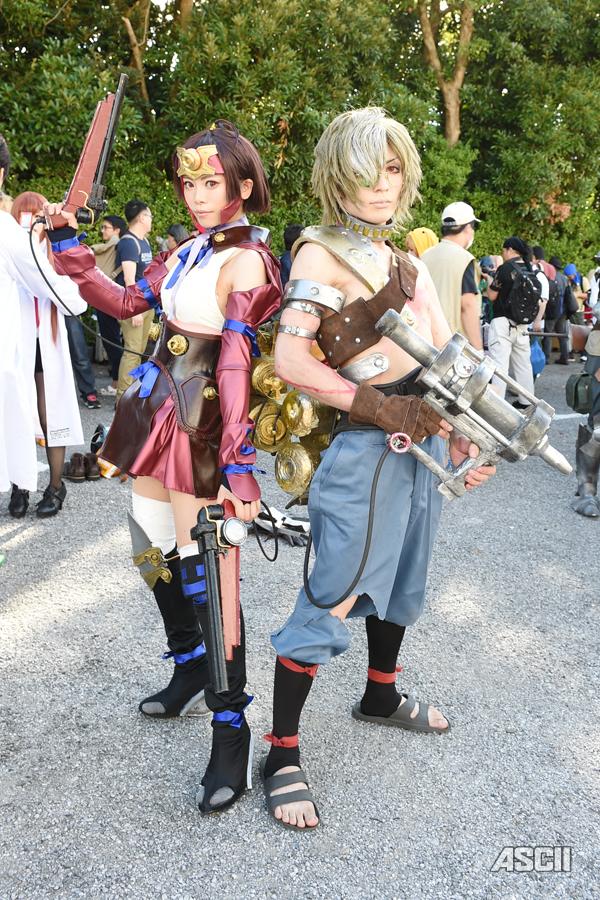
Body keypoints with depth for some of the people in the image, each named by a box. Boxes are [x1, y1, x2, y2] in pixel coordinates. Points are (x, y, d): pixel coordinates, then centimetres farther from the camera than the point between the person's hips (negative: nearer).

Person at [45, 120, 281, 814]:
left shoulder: (243, 259, -13)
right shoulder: (187, 249, 12)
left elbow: (237, 364, -23)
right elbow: (126, 302, 19)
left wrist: (239, 464, -28)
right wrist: (67, 247, 12)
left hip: (200, 426, -9)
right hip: (157, 414, 9)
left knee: (205, 572, -6)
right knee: (153, 555, 18)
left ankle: (231, 729, 7)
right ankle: (191, 671, 40)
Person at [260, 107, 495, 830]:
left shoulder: (407, 258, 13)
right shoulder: (320, 251, -8)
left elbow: (449, 357, 13)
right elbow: (289, 360, -19)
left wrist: (467, 440, 2)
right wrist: (383, 409, -21)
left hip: (425, 440, 8)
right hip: (367, 447, -8)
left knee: (404, 582, 21)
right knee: (331, 606, -6)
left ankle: (380, 697, 43)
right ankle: (282, 755, 8)